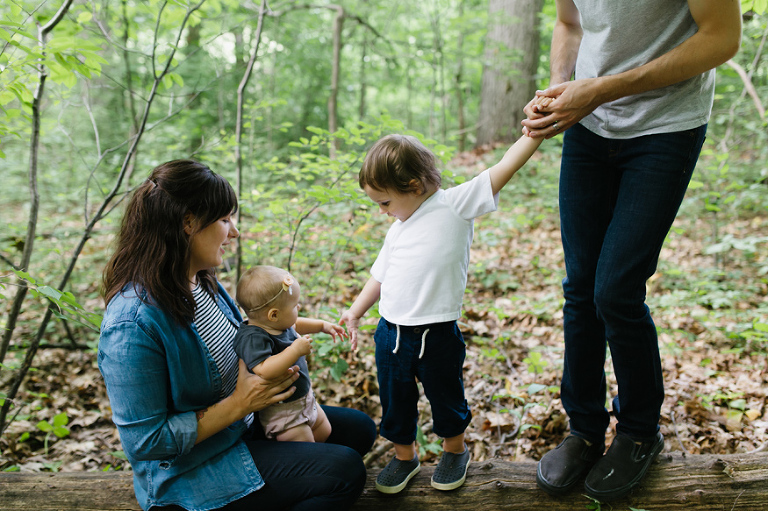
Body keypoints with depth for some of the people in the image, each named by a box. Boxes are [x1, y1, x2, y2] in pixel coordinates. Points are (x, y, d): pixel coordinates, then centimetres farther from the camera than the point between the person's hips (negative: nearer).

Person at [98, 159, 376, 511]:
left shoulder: (199, 279, -2)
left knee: (359, 429, 10)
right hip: (191, 470, -9)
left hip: (245, 423, 9)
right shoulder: (132, 324, -29)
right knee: (345, 471, -17)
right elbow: (146, 442, -25)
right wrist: (239, 404, -23)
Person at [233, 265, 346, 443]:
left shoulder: (277, 323, -2)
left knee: (325, 433, 22)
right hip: (281, 411, -9)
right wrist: (296, 350, -41)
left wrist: (323, 325, 23)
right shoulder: (253, 338, -31)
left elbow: (295, 325, 23)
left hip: (303, 398, 9)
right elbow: (264, 371, -46)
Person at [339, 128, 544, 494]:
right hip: (391, 334, 5)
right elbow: (381, 275, 19)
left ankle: (454, 450, 42)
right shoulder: (398, 229, 10)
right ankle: (404, 455, 41)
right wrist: (355, 312, 17)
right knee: (394, 403, 18)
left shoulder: (456, 204, -9)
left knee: (446, 398, 16)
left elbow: (503, 168, -13)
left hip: (437, 336, -5)